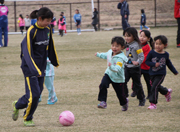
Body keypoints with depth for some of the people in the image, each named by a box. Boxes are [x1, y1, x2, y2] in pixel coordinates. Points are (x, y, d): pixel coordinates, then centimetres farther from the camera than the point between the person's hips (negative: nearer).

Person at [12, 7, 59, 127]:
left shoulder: (47, 29, 3)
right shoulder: (32, 31, -19)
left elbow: (50, 46, 18)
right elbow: (27, 52, -21)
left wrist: (55, 62, 27)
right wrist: (35, 69, -29)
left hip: (41, 67, 7)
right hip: (30, 67, -7)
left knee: (38, 93, 7)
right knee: (34, 94, -9)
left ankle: (17, 105, 31)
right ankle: (27, 119, 14)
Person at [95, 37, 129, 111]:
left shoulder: (120, 58, -28)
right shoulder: (110, 52, -4)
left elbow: (118, 68, -41)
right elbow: (106, 55, 23)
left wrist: (112, 67, -57)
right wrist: (98, 55, 31)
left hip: (118, 78, -5)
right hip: (108, 74, 5)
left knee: (120, 93, 9)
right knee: (103, 85, -22)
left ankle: (124, 103, 41)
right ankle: (103, 102, -19)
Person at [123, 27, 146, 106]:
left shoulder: (136, 45, -17)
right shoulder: (127, 45, 6)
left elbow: (142, 56, -19)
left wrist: (137, 62, -34)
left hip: (135, 68, -6)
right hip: (127, 67, 6)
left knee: (137, 84, 5)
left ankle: (142, 99, 22)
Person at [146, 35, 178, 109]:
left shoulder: (166, 54, -1)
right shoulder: (152, 53, -6)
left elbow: (169, 64, 14)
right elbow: (147, 61, -6)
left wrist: (175, 72, 23)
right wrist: (154, 64, -23)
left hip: (161, 74, -2)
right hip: (152, 74, 2)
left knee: (154, 87, -15)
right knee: (158, 87, 18)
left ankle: (153, 103, -9)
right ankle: (167, 92, 51)